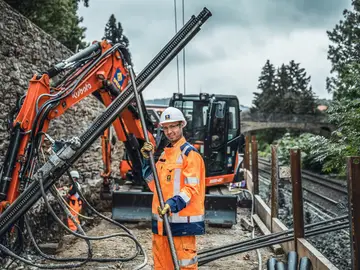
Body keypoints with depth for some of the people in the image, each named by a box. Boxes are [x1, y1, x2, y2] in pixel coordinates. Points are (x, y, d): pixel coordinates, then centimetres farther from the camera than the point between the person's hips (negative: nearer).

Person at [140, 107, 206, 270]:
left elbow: (192, 188, -16)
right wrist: (147, 160, 5)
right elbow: (155, 185, 15)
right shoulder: (164, 153, 16)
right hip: (161, 218, 8)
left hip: (182, 219, -8)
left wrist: (173, 204, -31)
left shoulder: (189, 153, -9)